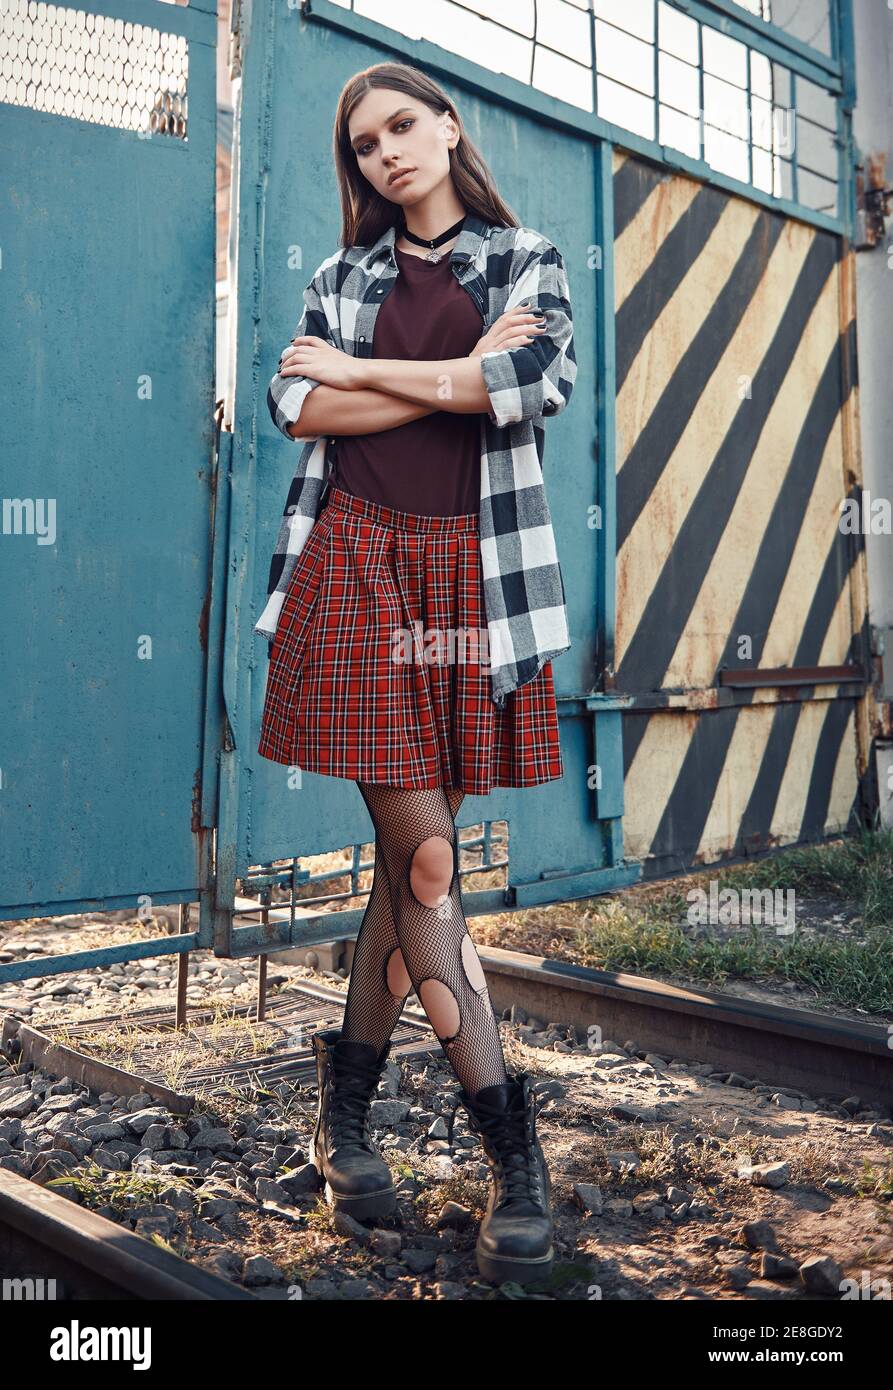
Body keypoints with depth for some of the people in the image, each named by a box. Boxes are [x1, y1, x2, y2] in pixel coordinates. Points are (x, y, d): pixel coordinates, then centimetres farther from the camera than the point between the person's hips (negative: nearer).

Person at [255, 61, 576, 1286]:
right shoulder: (343, 276, 18)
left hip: (471, 568, 0)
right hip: (358, 564, 0)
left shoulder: (527, 260, 13)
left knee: (411, 850, 1)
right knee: (424, 851, -8)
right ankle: (513, 1150, 0)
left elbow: (546, 380, -8)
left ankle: (347, 1103, 19)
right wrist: (453, 381, -5)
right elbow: (296, 407, 1)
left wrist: (363, 369, -3)